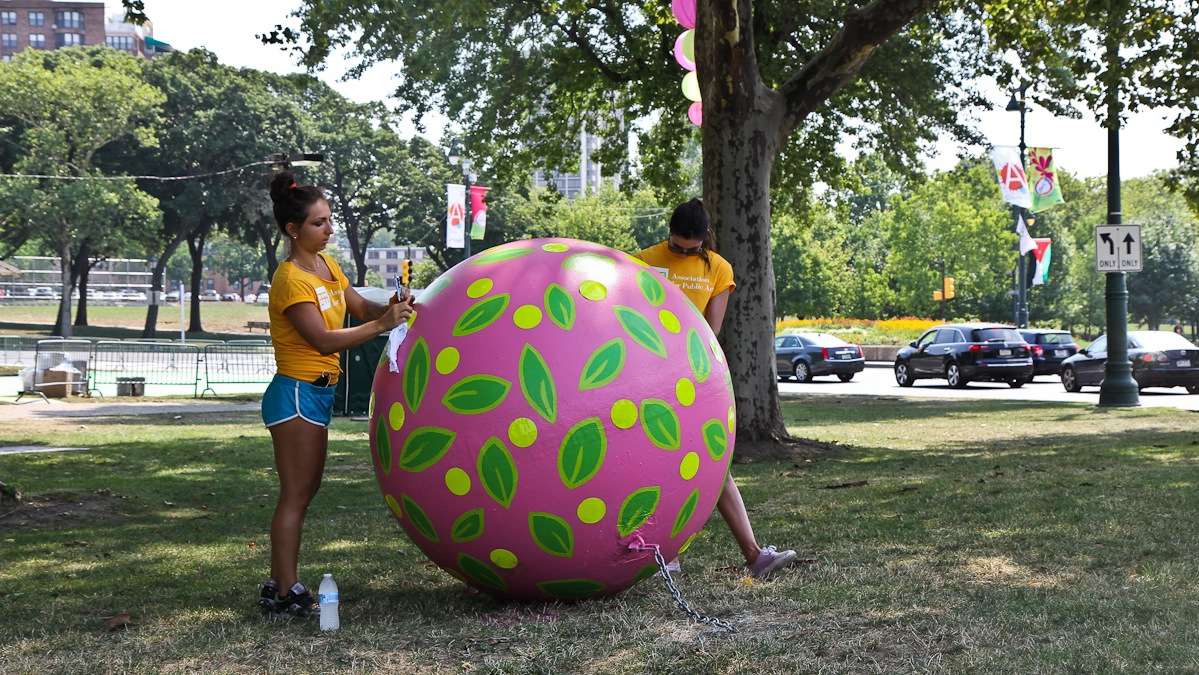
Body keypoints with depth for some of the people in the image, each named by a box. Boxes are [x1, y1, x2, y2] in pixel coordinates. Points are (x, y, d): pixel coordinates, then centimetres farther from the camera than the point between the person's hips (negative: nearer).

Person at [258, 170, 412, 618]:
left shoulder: (326, 264, 11)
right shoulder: (291, 279, -16)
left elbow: (359, 306, 11)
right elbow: (323, 339, -22)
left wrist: (391, 308, -10)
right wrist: (382, 325, -23)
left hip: (317, 395, 9)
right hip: (296, 393, -9)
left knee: (302, 493, 13)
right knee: (296, 496, -6)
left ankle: (278, 587, 20)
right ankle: (287, 593, -1)